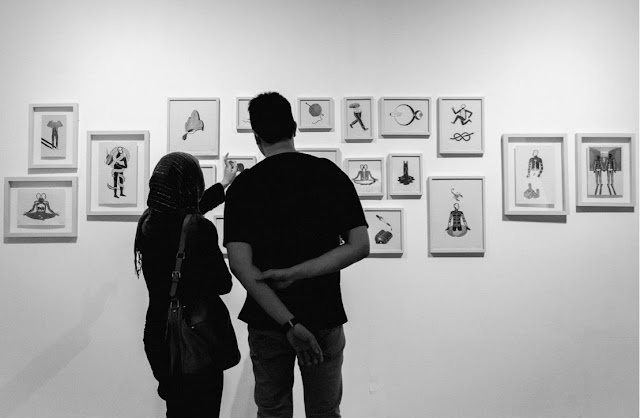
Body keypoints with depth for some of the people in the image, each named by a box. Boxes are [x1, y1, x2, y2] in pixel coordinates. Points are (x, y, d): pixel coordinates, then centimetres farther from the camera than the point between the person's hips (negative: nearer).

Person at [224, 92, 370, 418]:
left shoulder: (243, 186, -7)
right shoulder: (330, 174, -5)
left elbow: (240, 264, -17)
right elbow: (359, 246, -11)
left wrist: (288, 323, -18)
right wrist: (297, 273, -14)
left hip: (267, 321, 0)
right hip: (324, 317, 1)